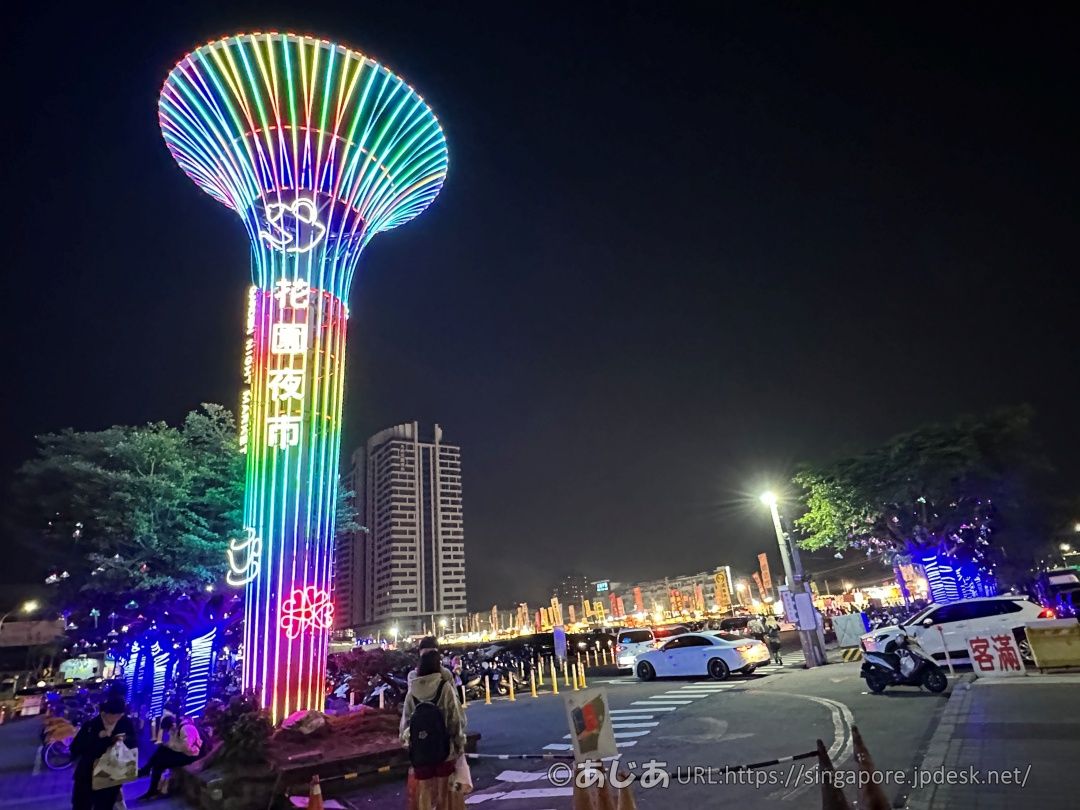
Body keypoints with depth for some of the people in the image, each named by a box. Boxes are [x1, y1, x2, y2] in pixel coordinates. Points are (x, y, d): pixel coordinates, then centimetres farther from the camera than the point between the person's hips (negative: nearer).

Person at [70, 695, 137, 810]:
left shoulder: (126, 723, -11)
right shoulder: (91, 725, -16)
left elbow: (134, 743, -4)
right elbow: (74, 748, -20)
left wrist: (124, 739, -24)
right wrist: (97, 738, -29)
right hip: (87, 776, -1)